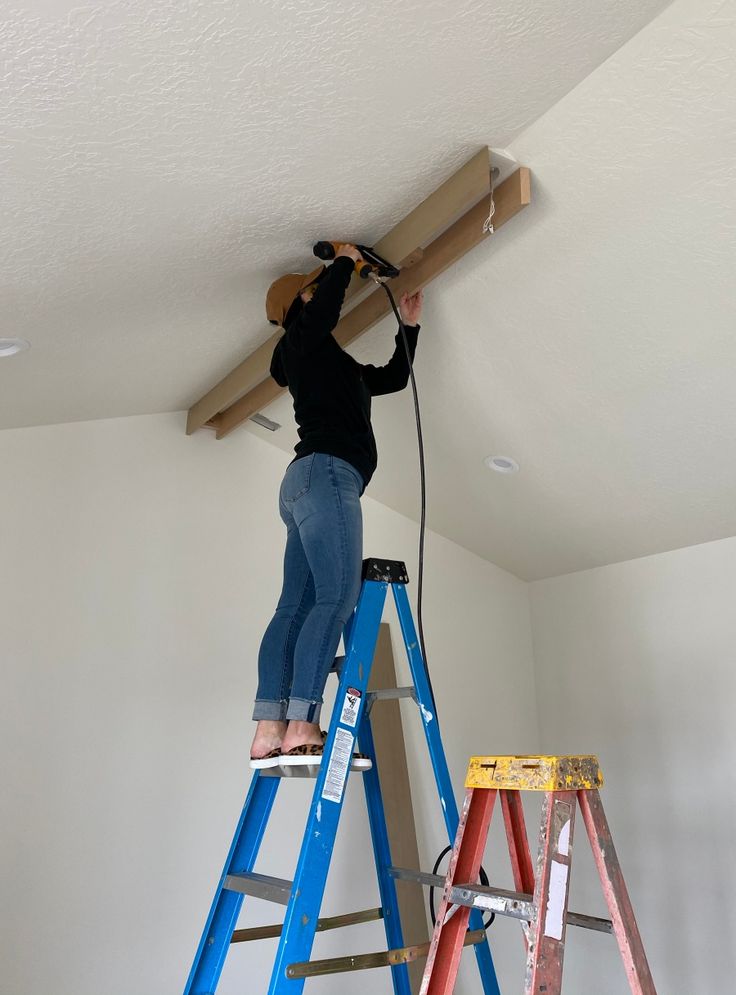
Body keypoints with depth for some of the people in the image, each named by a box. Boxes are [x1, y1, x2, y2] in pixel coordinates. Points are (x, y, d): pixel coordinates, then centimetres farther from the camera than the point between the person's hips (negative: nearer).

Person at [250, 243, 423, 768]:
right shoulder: (303, 338, 8)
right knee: (336, 598, -18)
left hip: (306, 484, 9)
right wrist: (345, 260, 5)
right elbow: (325, 307, -14)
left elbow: (394, 378, 39)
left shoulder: (330, 360, 33)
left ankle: (269, 732, -8)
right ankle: (300, 727, -24)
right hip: (325, 471, -9)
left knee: (296, 606, -3)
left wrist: (410, 325, 35)